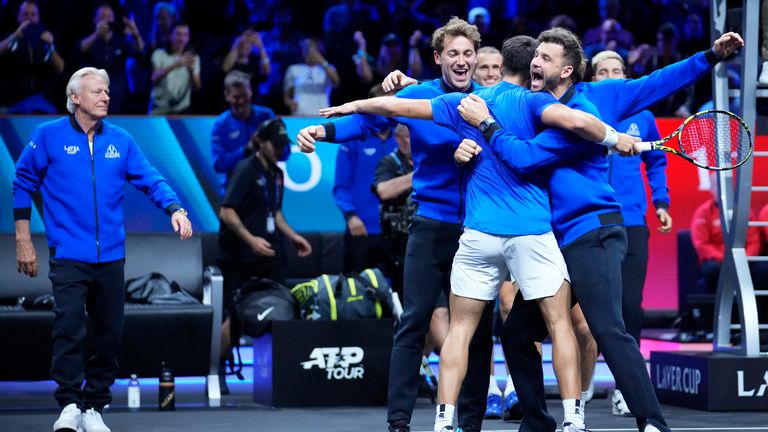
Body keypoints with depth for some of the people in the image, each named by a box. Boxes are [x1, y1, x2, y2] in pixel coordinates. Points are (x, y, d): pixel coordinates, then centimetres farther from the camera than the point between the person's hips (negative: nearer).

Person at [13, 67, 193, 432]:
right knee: (69, 328, -16)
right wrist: (23, 241, 1)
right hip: (69, 255, -4)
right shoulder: (49, 136, -2)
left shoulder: (121, 141, 6)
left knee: (109, 332, 7)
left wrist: (175, 209, -15)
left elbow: (150, 179, 4)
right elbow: (24, 184, 3)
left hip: (111, 255, 4)